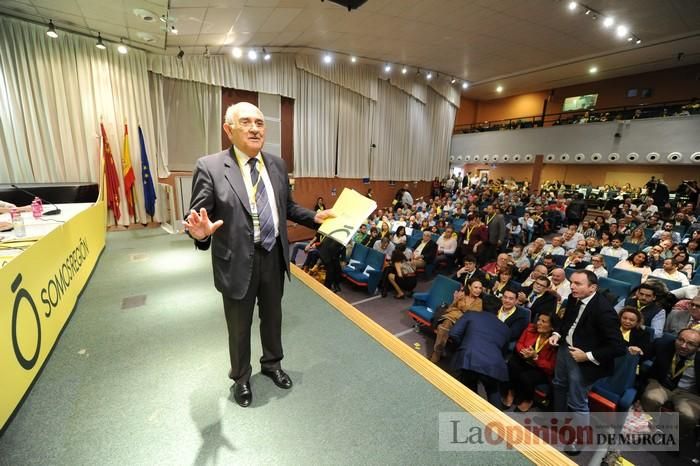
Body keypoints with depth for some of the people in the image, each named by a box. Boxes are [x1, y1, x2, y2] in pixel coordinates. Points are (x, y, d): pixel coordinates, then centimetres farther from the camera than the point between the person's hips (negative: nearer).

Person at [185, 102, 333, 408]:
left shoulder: (277, 165, 3)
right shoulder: (210, 167, -13)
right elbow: (197, 217, -12)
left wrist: (315, 217, -1)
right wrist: (201, 232, -34)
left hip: (274, 256, 4)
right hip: (237, 262, -4)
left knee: (273, 317, 23)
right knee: (239, 326, 17)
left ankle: (272, 364, 52)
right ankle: (241, 378, 46)